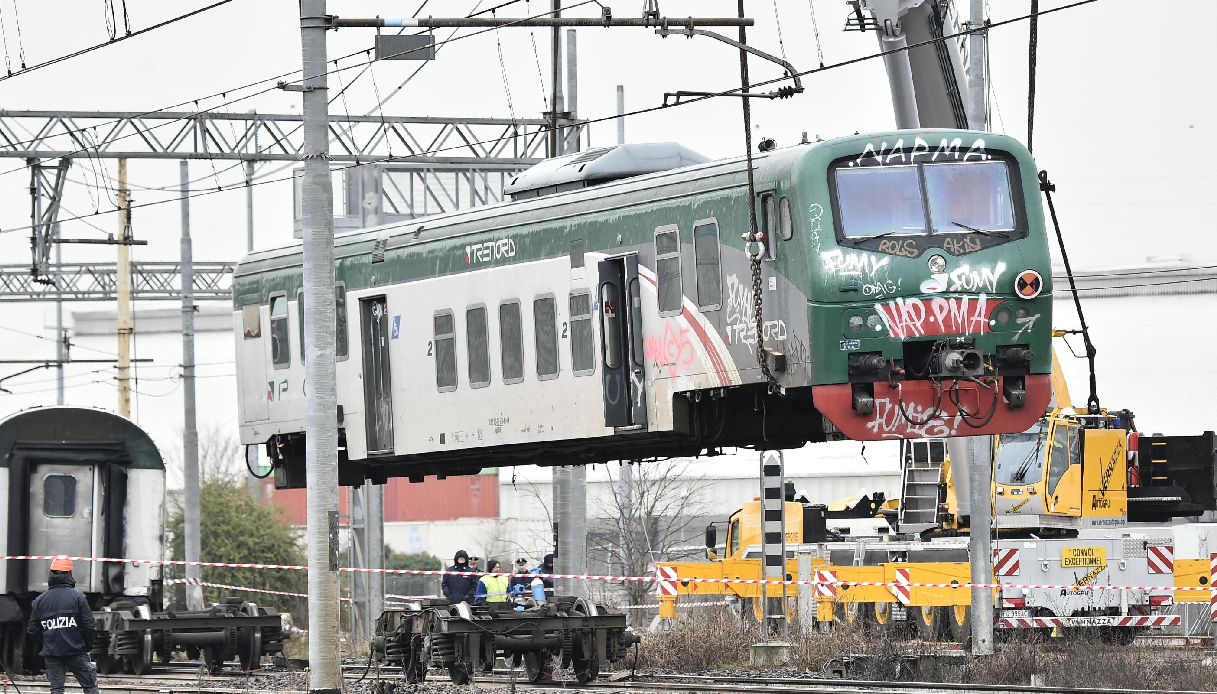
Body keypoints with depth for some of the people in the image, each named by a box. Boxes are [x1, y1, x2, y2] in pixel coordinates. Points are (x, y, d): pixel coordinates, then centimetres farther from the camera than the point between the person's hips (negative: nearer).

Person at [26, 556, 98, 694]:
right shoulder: (77, 597, -7)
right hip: (76, 651, -2)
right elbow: (89, 626, -8)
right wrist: (89, 645, 8)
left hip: (52, 653, 2)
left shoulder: (40, 601, 2)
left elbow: (32, 631, 5)